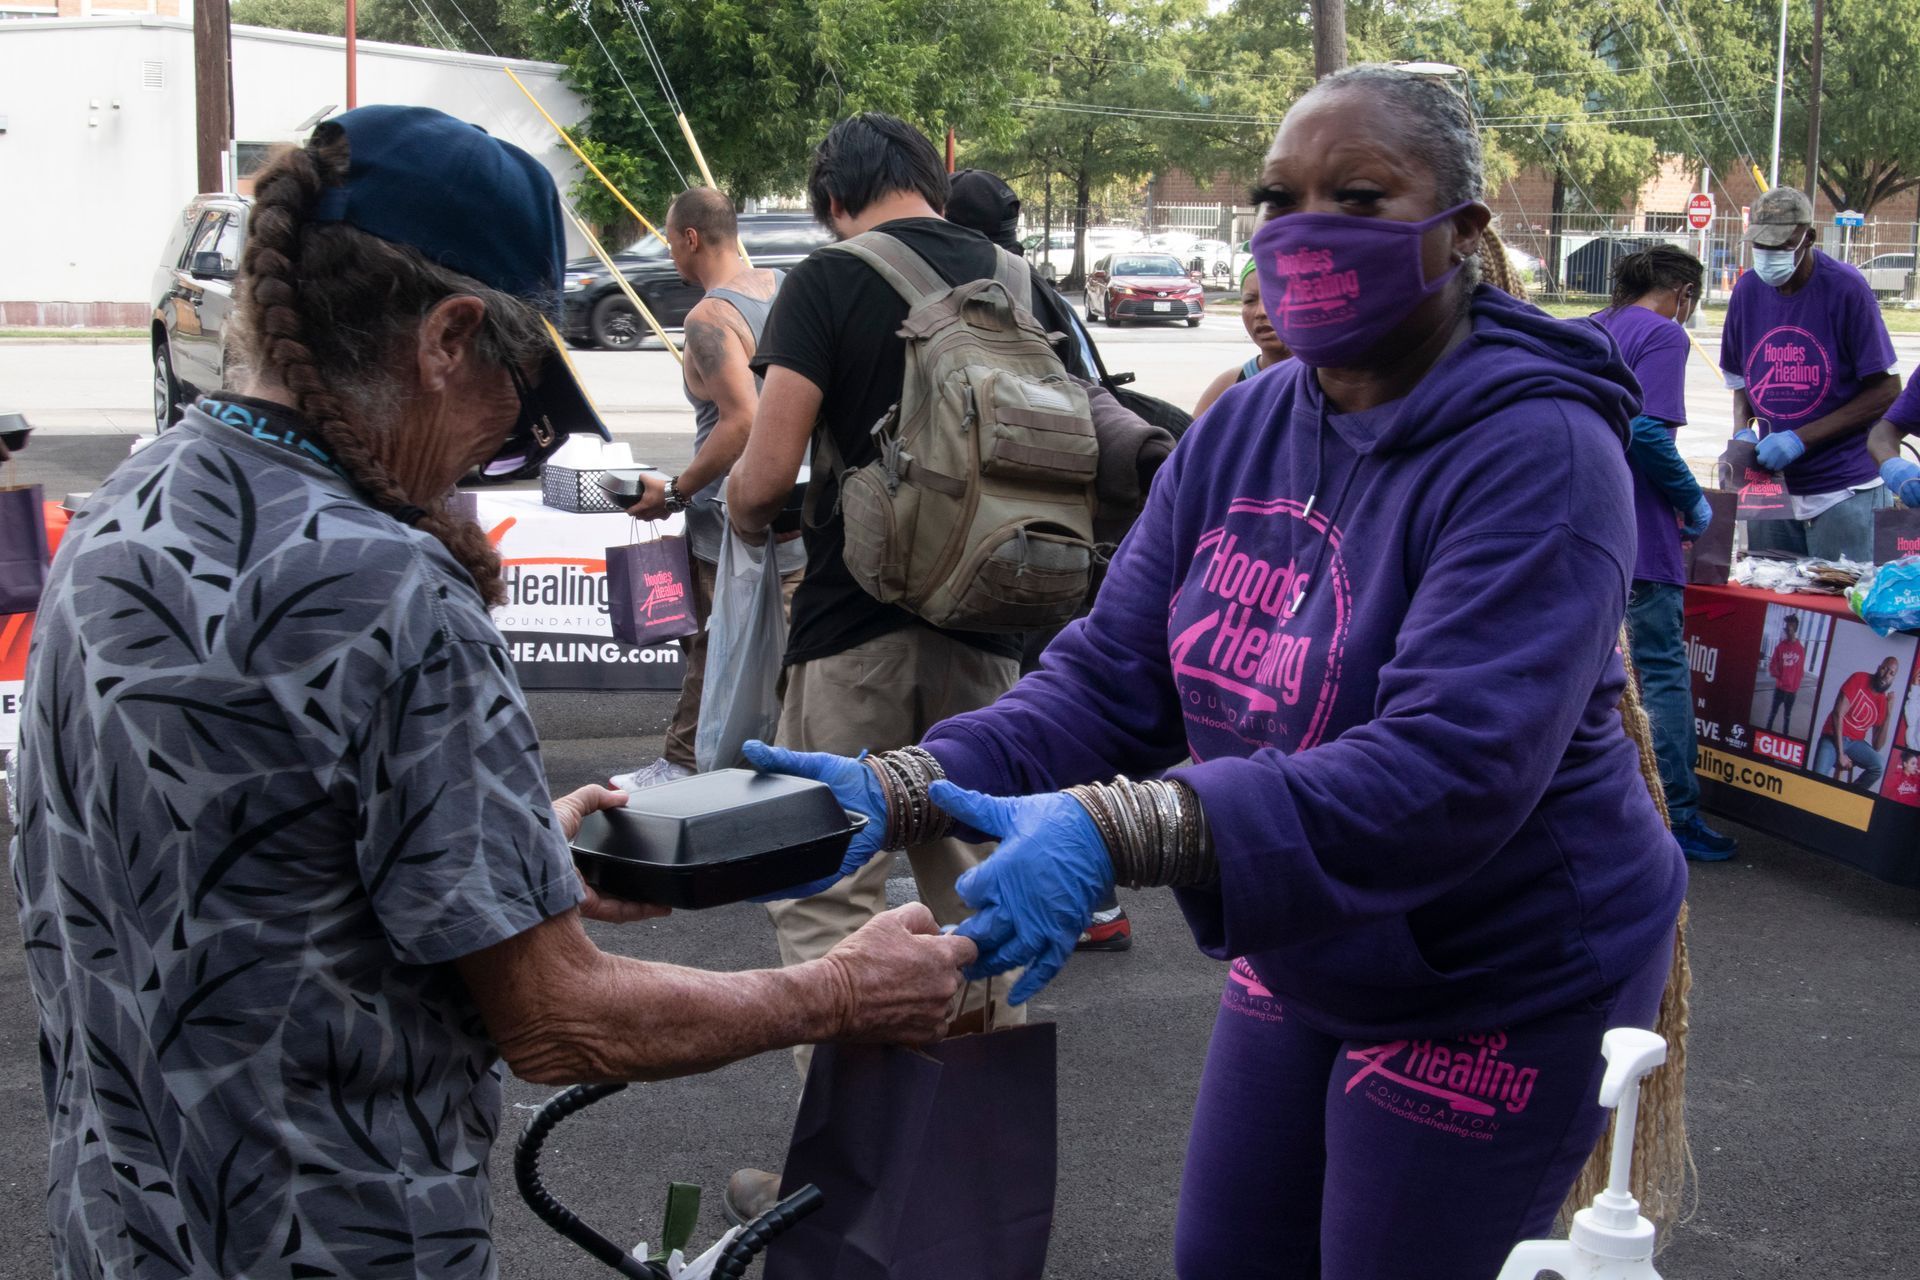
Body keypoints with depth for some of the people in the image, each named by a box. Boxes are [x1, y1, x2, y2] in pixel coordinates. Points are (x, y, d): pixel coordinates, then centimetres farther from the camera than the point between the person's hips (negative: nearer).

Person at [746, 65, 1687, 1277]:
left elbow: (1450, 767, -35)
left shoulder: (1537, 455, -23)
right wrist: (899, 789, -24)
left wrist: (1117, 832, -46)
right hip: (1303, 971, 7)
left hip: (1497, 993, -6)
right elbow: (1108, 678, -6)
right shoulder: (1242, 431, -2)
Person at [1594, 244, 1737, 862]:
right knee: (1663, 672, -3)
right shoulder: (1664, 335, -8)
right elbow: (1648, 433, -21)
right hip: (1638, 533, -8)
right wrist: (1693, 503, -7)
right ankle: (1676, 817, 0)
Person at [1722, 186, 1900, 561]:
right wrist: (1742, 431, -5)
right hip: (1772, 484, 5)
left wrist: (1800, 439, -16)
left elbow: (1886, 390, -9)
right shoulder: (1748, 290, 5)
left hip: (1845, 488, -5)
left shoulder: (1845, 288, -10)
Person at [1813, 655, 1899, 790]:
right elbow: (1838, 714, -12)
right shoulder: (1858, 679, -6)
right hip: (1833, 738, -4)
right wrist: (1840, 753, -15)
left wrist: (1888, 715, -7)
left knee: (1879, 765, -26)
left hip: (1855, 742, 4)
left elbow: (1877, 747, 2)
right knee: (1818, 777, -29)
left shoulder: (1883, 701, 5)